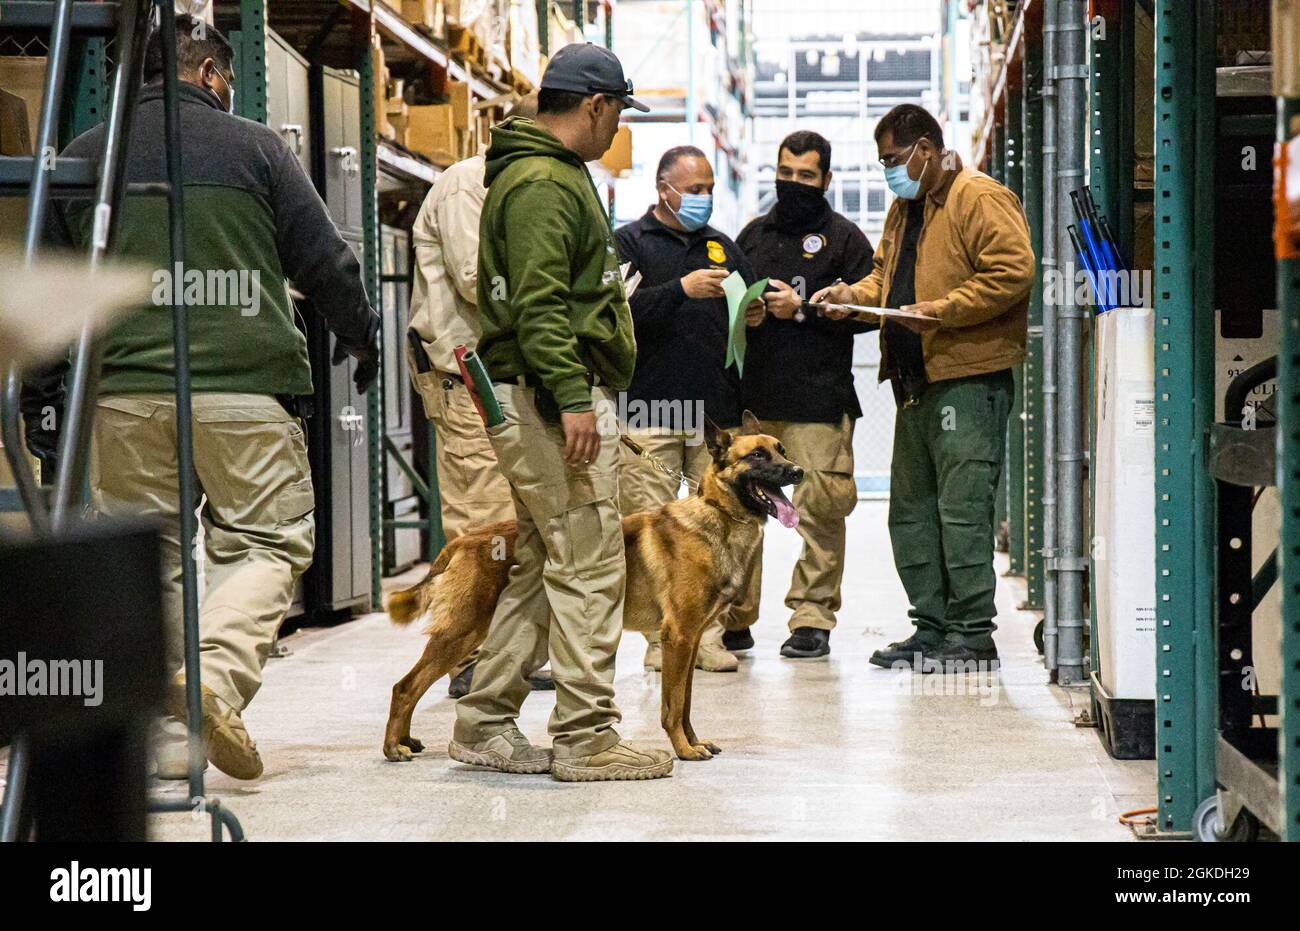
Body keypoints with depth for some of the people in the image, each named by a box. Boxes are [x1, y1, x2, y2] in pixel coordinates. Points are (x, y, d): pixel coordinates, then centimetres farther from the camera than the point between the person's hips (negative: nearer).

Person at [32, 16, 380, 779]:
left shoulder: (83, 157, 13)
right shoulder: (253, 147, 4)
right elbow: (325, 260, 5)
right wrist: (364, 339, 21)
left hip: (124, 389, 3)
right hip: (245, 384, -3)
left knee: (148, 556, 9)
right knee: (267, 542, 4)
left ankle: (169, 734, 8)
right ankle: (219, 672, -20)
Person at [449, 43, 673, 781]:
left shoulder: (552, 174, 22)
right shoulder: (543, 184, -13)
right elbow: (537, 304, -21)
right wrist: (572, 397, -26)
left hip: (554, 397, 11)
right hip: (552, 396, -11)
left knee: (541, 567, 13)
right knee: (589, 568, -9)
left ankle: (485, 724, 17)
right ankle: (586, 738, -7)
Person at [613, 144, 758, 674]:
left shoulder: (721, 247, 21)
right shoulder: (629, 243, 4)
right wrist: (681, 289, -19)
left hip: (718, 413, 4)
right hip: (649, 411, -4)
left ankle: (710, 635, 4)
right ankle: (662, 638, 4)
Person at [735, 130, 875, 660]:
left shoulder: (844, 238, 6)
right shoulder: (753, 234, 19)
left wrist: (803, 308, -9)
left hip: (818, 399, -4)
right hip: (749, 397, 4)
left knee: (820, 508, -5)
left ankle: (812, 617, 3)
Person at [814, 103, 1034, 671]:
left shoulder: (980, 200, -9)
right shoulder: (904, 209, 21)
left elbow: (1012, 273, -18)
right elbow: (887, 274, 29)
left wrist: (941, 311, -20)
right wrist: (857, 294, 8)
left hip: (968, 379, -10)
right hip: (916, 382, 10)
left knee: (962, 508, -10)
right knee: (911, 510, 11)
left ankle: (971, 636, -6)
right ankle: (931, 629, 18)